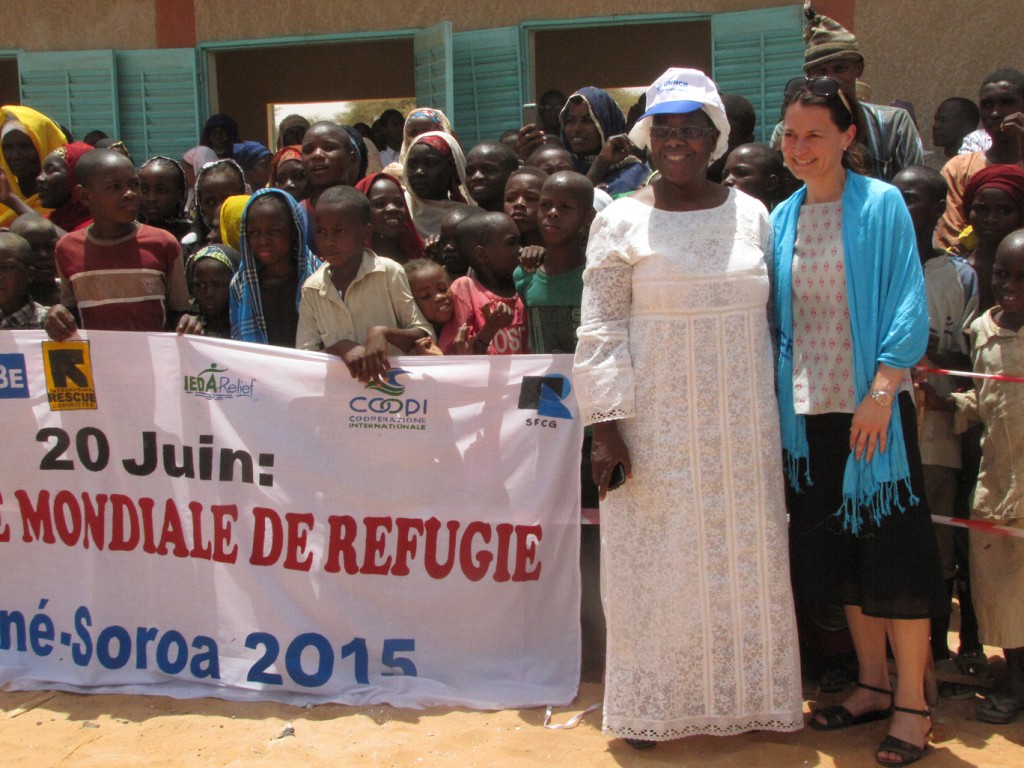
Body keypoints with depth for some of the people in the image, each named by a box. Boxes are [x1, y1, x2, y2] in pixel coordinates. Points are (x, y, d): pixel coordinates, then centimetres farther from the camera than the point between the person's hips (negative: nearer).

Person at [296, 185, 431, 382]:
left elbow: (425, 336, -3)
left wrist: (383, 332, -18)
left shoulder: (389, 272, -4)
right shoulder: (311, 289, 4)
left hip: (394, 381, -1)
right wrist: (340, 348, -14)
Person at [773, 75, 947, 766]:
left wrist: (881, 393, -18)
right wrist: (780, 397, 5)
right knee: (840, 550, 12)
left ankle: (912, 703, 12)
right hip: (810, 409, 5)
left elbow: (908, 307, -10)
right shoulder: (783, 218, 9)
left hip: (872, 407, -5)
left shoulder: (881, 205, -5)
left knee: (893, 550, 0)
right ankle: (873, 684, 26)